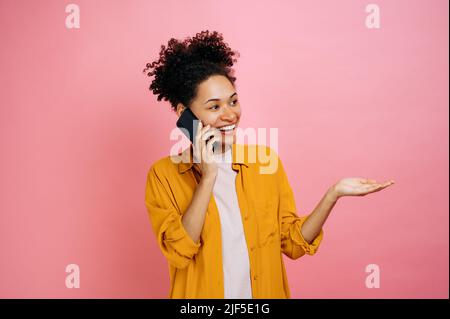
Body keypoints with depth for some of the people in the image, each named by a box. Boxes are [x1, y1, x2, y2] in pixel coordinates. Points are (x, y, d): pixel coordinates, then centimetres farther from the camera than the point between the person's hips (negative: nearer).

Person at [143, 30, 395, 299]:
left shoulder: (265, 159, -7)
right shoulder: (163, 175, -13)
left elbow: (293, 242, -6)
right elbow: (179, 252, -22)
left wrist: (334, 193, -18)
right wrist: (208, 177, -27)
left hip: (267, 292, 2)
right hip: (202, 292, -2)